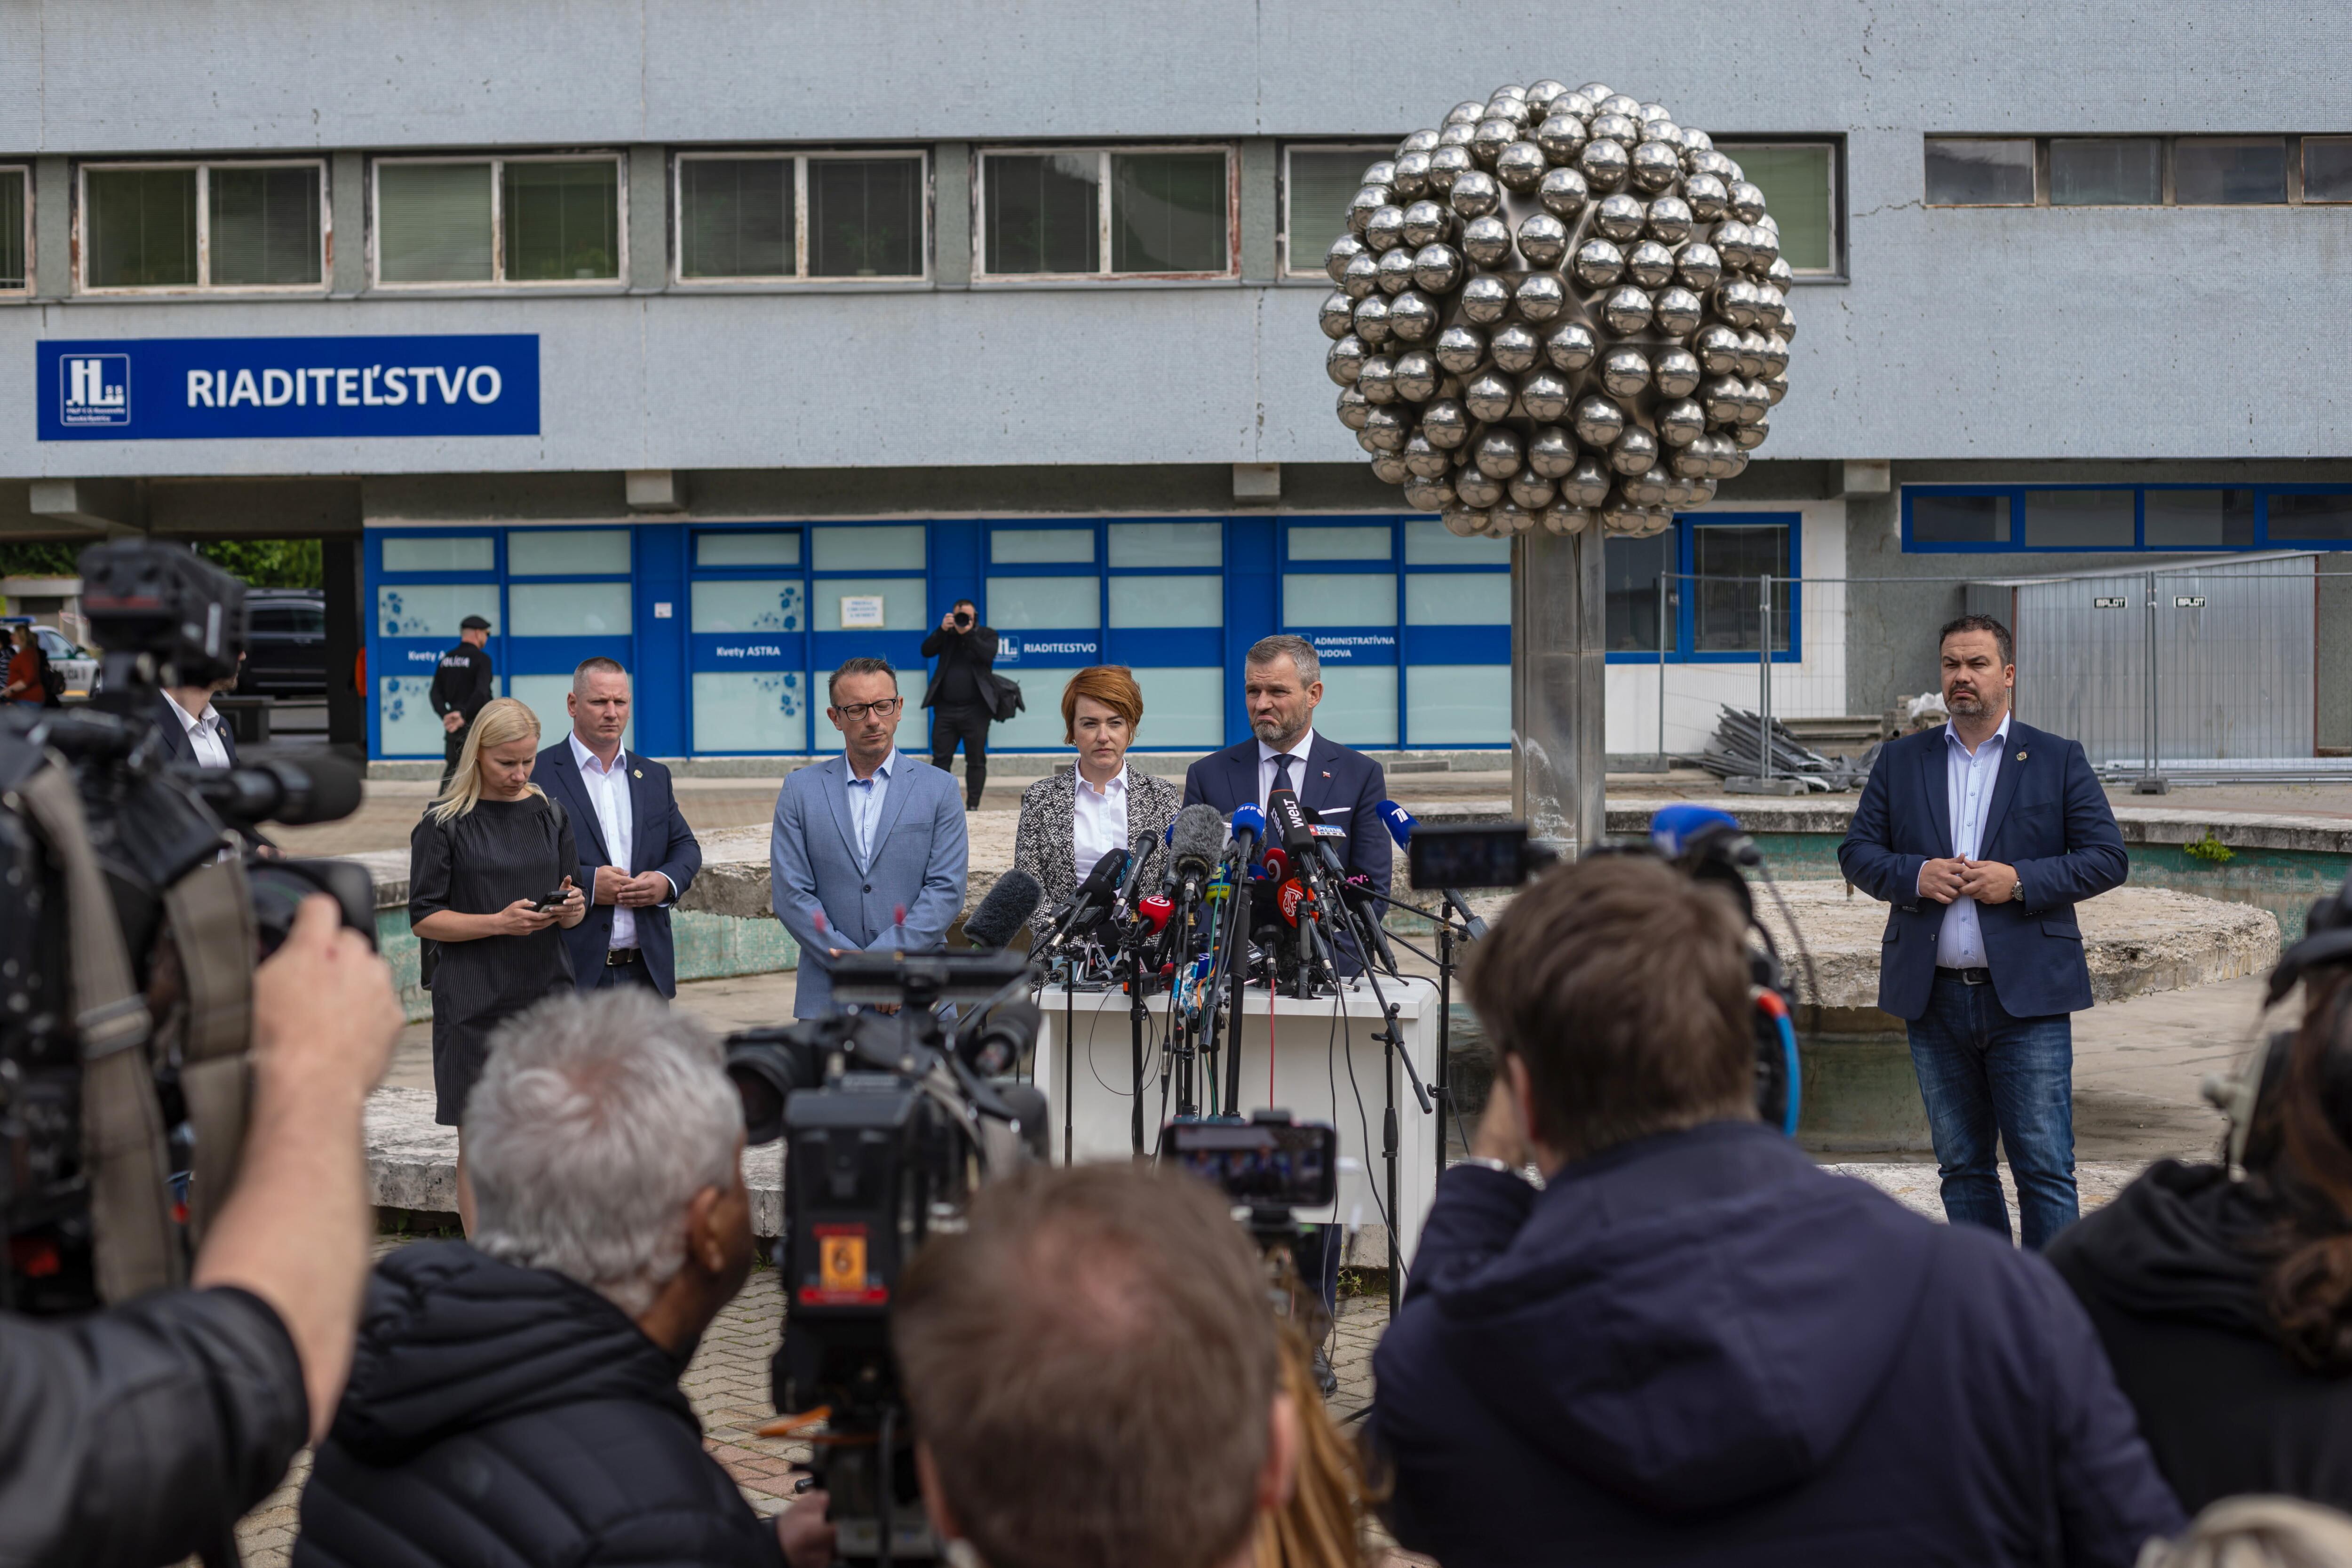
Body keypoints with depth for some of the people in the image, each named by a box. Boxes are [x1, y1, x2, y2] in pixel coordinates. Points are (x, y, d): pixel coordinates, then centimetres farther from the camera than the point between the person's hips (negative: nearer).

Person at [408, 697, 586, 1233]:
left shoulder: (550, 814, 10)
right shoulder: (444, 823, -2)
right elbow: (424, 919, -4)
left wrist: (572, 911, -7)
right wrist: (499, 922, -18)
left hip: (546, 991, 3)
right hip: (474, 1002, -3)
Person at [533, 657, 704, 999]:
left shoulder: (655, 777, 16)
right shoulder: (537, 775, -3)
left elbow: (686, 847, 19)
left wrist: (668, 882, -3)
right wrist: (586, 883, -19)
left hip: (646, 970, 5)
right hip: (572, 971, -5)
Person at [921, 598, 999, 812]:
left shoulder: (986, 635, 7)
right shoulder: (946, 635, 13)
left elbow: (988, 654, -12)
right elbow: (926, 651, -1)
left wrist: (968, 634, -16)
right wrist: (942, 630, -12)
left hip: (975, 709, -2)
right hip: (946, 708, 2)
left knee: (976, 760, 1)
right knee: (940, 758, 0)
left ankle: (973, 805, 6)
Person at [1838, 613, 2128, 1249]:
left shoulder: (2058, 760, 5)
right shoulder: (1901, 760, 12)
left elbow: (2108, 857, 0)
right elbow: (1857, 851, 10)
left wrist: (2020, 881, -13)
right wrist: (1914, 875, -10)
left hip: (2027, 998, -3)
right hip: (1935, 998, 3)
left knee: (2045, 1168, -4)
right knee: (1962, 1166, 11)